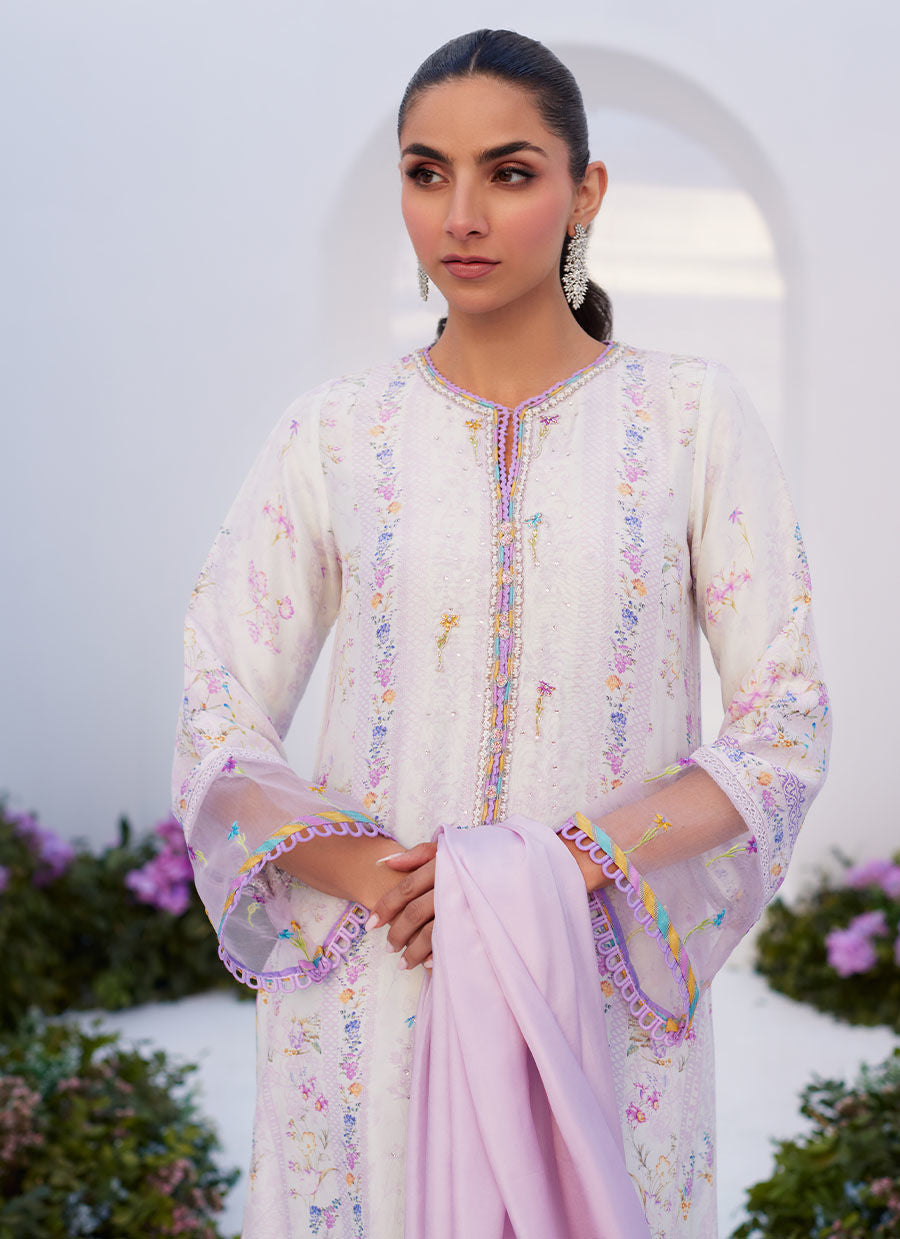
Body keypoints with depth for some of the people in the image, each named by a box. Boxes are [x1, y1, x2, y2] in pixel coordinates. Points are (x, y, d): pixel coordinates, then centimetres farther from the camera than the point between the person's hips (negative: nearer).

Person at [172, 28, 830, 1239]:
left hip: (611, 992, 0)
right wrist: (386, 884, -17)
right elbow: (219, 736, -1)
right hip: (369, 990, 1)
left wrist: (567, 862, -17)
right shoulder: (332, 434, 2)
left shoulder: (691, 414, -1)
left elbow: (787, 726, -4)